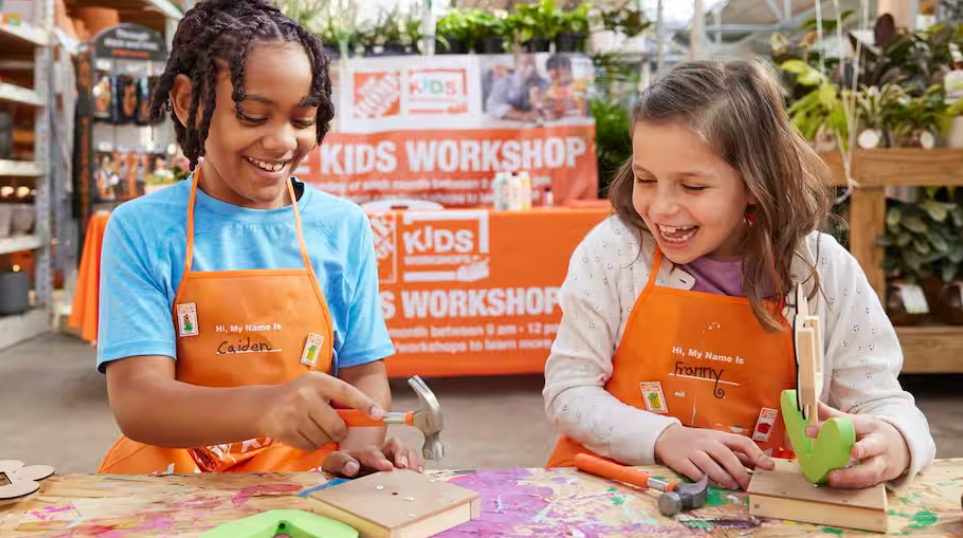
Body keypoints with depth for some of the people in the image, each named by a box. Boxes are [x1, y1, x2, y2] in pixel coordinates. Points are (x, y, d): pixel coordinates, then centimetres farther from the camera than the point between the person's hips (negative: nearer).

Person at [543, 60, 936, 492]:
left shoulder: (827, 273, -6)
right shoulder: (613, 250, -8)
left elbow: (881, 402, -2)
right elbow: (567, 390, -6)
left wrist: (893, 443, -25)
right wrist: (663, 439, -21)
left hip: (759, 501, 1)